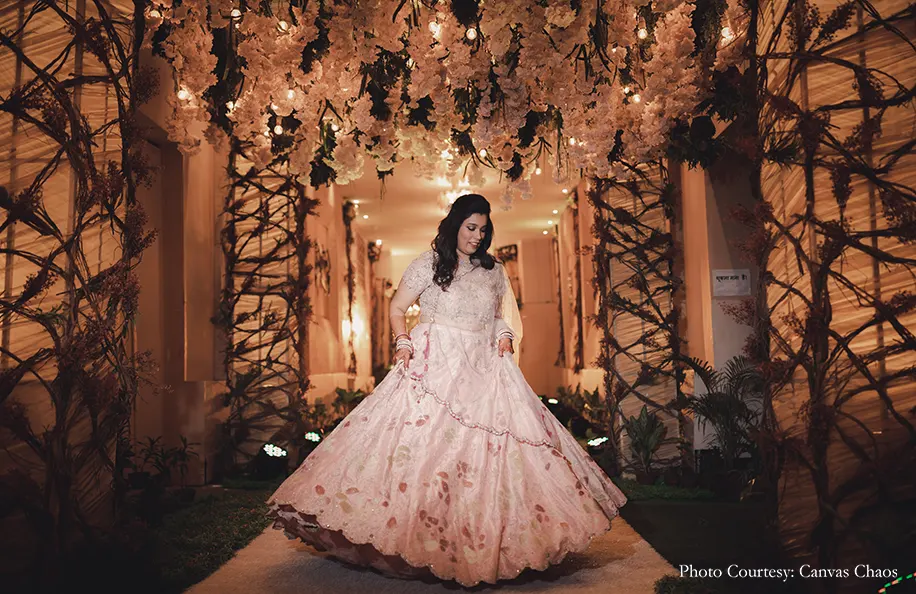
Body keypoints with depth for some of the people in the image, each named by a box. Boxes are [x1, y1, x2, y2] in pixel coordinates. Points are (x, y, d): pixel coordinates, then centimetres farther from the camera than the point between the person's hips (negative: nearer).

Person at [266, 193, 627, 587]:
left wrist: (505, 336, 5)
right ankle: (419, 535, 0)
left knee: (493, 448, -1)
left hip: (484, 372, 4)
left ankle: (488, 537, 10)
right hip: (434, 369, -3)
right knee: (424, 446, -10)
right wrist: (403, 342, -11)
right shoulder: (429, 264, 2)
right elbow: (397, 309, 6)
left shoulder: (494, 271, 13)